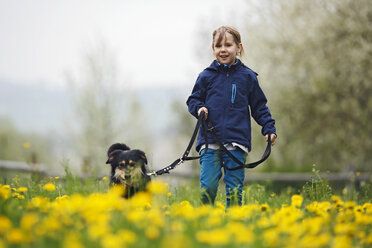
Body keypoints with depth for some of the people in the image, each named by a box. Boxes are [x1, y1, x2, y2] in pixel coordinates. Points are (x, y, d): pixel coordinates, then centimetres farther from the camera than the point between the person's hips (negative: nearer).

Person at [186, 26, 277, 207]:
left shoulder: (247, 77, 8)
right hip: (210, 142, 0)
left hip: (237, 142, 0)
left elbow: (259, 106, 14)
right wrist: (198, 108, -5)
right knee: (208, 187, -7)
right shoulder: (206, 76, 7)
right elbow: (193, 99, 17)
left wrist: (269, 128, 4)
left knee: (234, 190, 1)